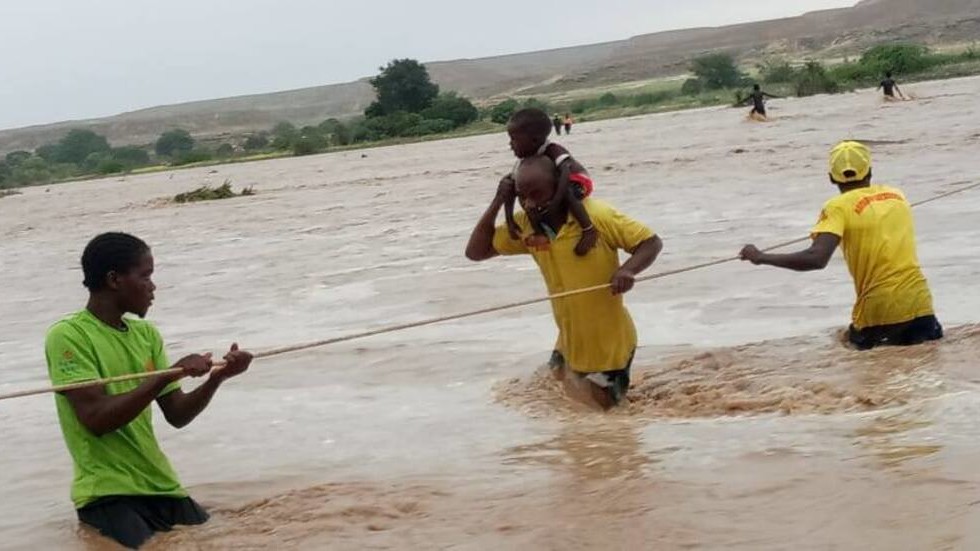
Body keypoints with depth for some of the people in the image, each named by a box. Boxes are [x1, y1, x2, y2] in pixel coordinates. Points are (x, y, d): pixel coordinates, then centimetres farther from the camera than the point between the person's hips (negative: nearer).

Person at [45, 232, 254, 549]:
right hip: (106, 493, -7)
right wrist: (170, 375, -21)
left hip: (161, 486, 7)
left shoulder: (146, 334, 13)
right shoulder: (67, 336, -10)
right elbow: (97, 418, -20)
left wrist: (217, 377, -6)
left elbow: (177, 415, 11)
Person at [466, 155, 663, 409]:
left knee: (604, 401, 12)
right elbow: (475, 252, -3)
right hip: (571, 338, 5)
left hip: (609, 339, -5)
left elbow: (652, 242, -17)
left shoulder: (598, 216, -24)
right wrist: (497, 203, -14)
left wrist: (628, 269, -38)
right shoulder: (526, 225, -8)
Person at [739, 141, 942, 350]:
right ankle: (920, 332, 0)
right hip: (918, 302, 3)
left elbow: (817, 259, -20)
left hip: (879, 310, -3)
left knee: (858, 340, 30)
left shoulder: (838, 207, -6)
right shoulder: (896, 195, 11)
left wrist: (761, 257, -11)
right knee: (931, 335, 33)